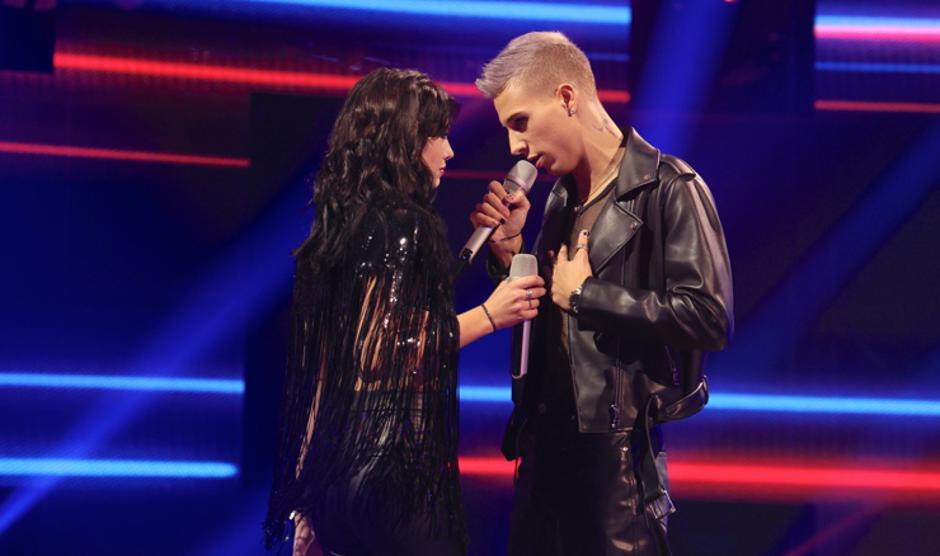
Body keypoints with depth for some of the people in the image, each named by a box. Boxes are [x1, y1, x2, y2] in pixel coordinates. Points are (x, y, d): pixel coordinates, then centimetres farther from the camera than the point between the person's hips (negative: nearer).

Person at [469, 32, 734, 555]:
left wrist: (586, 293, -14)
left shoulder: (668, 189, -11)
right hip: (544, 442, 8)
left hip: (617, 448, -8)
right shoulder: (561, 198, 14)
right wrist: (509, 250, 4)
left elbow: (710, 317, -20)